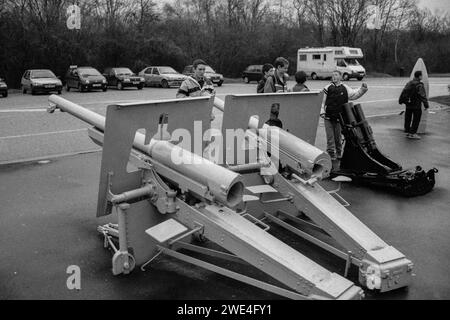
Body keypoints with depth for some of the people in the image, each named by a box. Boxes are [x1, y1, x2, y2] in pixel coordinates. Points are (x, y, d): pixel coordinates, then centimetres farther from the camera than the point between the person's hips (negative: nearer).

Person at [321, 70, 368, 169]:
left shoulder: (345, 88, 3)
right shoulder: (328, 88, 1)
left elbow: (355, 94, -1)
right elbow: (322, 101, 4)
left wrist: (363, 89, -14)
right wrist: (322, 111, -5)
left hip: (339, 117, 0)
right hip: (328, 117, 0)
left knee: (338, 137, 10)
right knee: (330, 138, -1)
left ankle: (338, 154, 27)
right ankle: (331, 156, 5)